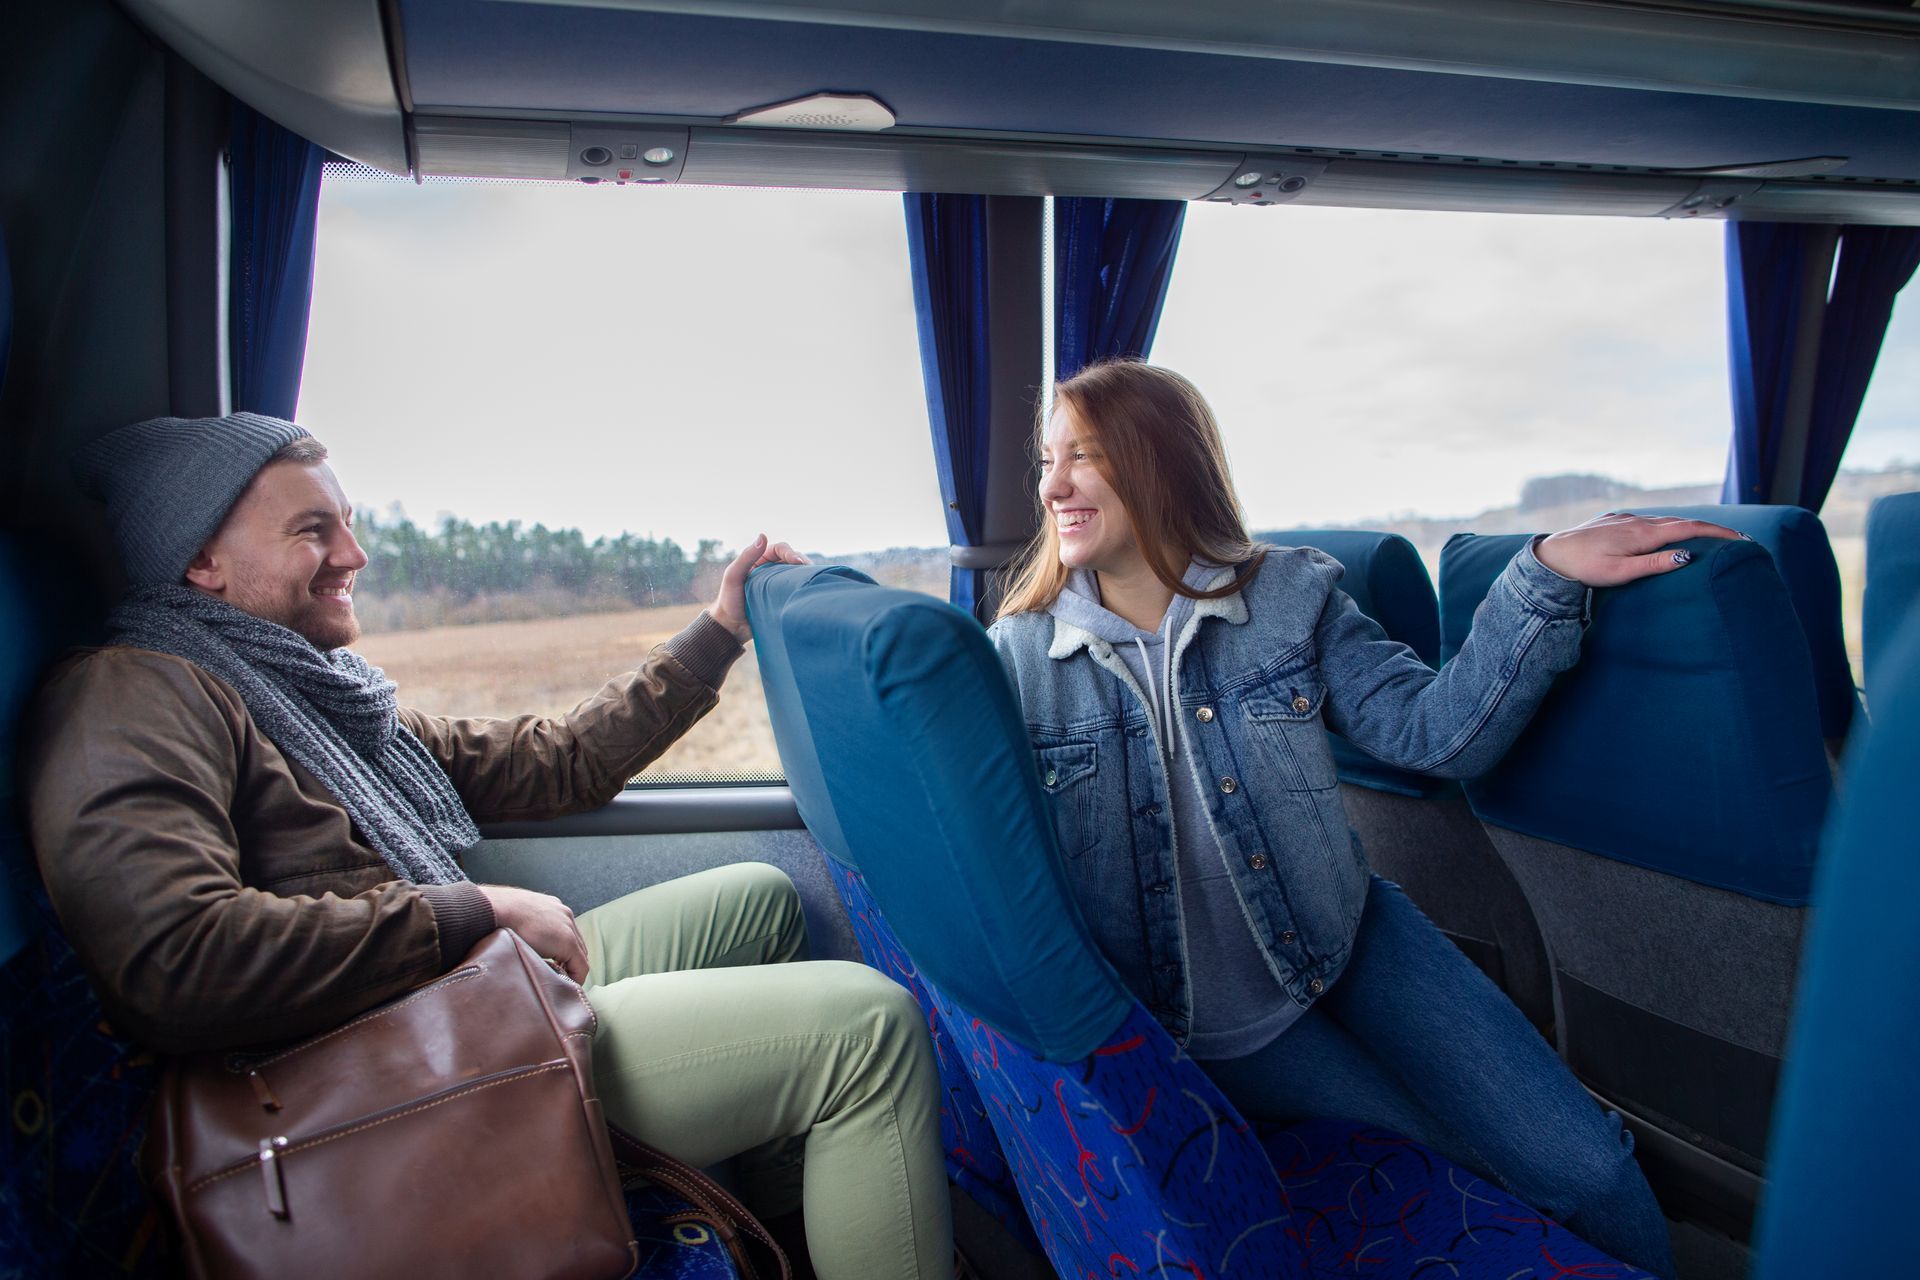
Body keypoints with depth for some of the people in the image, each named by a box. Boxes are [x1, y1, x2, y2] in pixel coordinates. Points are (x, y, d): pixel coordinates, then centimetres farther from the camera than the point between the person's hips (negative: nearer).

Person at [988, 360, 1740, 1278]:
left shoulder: (1290, 597, -6)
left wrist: (1546, 581, -18)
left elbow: (1431, 728, -10)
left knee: (1584, 1167, -4)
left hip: (1350, 950, 2)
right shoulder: (1017, 657, -10)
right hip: (1208, 1027, -2)